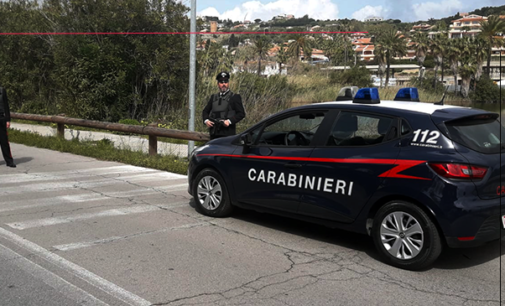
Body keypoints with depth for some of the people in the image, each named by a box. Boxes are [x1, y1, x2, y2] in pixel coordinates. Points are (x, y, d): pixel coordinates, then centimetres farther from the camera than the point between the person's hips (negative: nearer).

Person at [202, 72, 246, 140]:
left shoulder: (235, 97, 5)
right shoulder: (213, 97, 20)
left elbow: (241, 113, -2)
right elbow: (205, 111, 23)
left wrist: (229, 121, -15)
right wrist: (206, 120, 1)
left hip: (228, 133, -5)